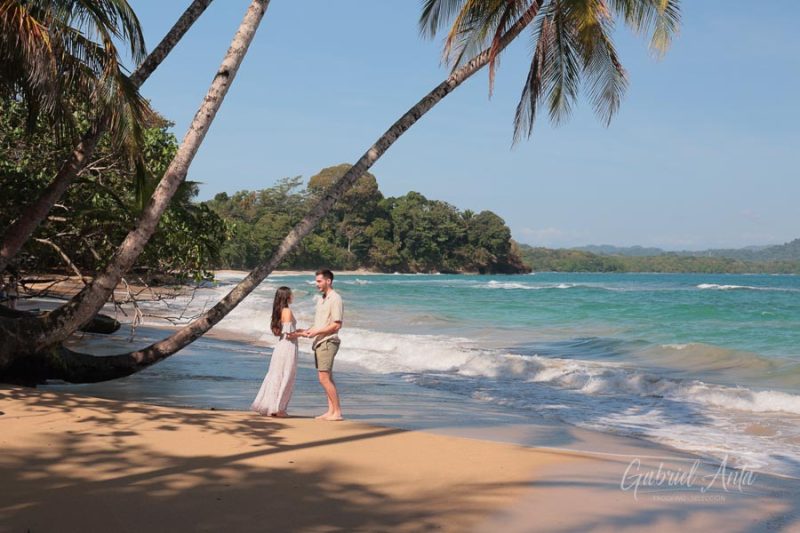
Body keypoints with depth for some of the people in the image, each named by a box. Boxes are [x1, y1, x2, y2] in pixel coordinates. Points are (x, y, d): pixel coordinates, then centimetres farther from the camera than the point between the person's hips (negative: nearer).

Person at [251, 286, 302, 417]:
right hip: (288, 347, -8)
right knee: (285, 378, -1)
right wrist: (302, 334, -3)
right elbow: (289, 334, -19)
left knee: (276, 377, 12)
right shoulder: (287, 311, -15)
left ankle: (271, 407, 17)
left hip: (281, 346, 8)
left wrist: (297, 331, 18)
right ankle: (277, 408, 2)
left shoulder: (278, 311, 11)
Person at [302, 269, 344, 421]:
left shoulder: (335, 299, -12)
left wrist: (317, 332, -17)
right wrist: (309, 331, 6)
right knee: (327, 378, 9)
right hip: (319, 342, 9)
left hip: (328, 342, -9)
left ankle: (337, 411, -8)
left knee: (324, 378, -13)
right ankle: (331, 411, 12)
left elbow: (337, 325, -18)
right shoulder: (321, 299, 17)